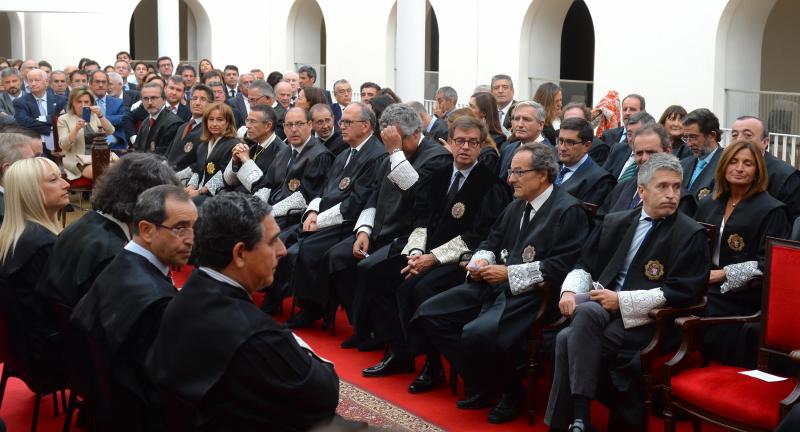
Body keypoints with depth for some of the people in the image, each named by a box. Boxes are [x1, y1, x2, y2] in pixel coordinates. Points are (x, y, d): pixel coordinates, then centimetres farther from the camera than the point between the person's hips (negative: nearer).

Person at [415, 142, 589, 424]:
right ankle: (480, 383, 6)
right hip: (494, 283, 9)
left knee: (477, 333, -32)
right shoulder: (516, 206, 16)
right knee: (428, 314, -4)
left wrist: (509, 273, -18)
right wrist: (481, 260, 2)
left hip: (531, 293, -9)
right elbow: (492, 241, 26)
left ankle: (509, 391, -2)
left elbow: (562, 265, -18)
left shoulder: (568, 211, -9)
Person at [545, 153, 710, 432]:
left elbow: (683, 293, -9)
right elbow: (585, 266, 19)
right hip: (600, 307, 5)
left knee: (570, 339, -28)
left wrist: (622, 300, -14)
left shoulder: (691, 235, 1)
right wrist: (570, 291, -5)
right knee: (585, 311, -31)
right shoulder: (614, 223, 17)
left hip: (645, 320, -5)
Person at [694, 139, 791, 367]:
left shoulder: (772, 210, 1)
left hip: (737, 300, -5)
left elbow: (768, 265, -7)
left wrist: (724, 275, -14)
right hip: (700, 287, 5)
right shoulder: (708, 204, 20)